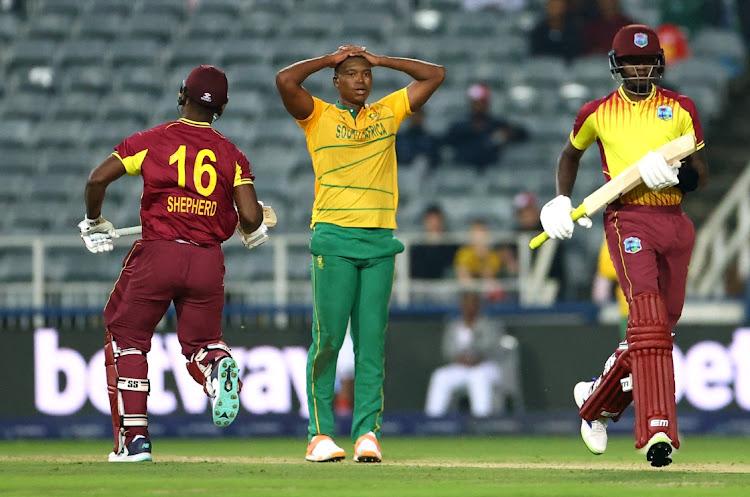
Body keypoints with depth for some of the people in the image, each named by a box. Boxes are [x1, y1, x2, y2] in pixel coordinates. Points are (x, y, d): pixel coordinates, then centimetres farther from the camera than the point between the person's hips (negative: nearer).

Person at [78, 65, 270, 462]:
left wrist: (94, 223, 13)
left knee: (126, 340, 12)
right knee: (200, 342, 16)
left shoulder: (152, 141, 1)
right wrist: (252, 234, 21)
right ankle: (217, 366, -23)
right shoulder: (231, 154, 5)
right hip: (208, 261, 2)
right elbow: (251, 217, -4)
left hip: (157, 254, -2)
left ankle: (134, 440, 3)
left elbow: (97, 179, -5)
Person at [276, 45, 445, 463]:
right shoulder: (318, 116, 7)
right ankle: (320, 433, -2)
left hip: (380, 240, 3)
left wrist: (379, 60, 16)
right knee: (328, 338, -6)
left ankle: (368, 432, -4)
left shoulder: (388, 112, 17)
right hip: (334, 239, -3)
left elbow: (436, 75, 19)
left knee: (372, 341, -2)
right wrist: (331, 58, 4)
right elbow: (285, 80, -10)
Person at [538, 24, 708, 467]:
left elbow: (702, 173, 11)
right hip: (628, 219, -4)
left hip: (675, 222, 4)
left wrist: (681, 177, -11)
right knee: (648, 319, -22)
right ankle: (657, 431, -30)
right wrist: (562, 200, 12)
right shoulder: (597, 114, 8)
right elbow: (571, 154, 27)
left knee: (662, 324, 9)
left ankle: (597, 401, 33)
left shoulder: (680, 108, 10)